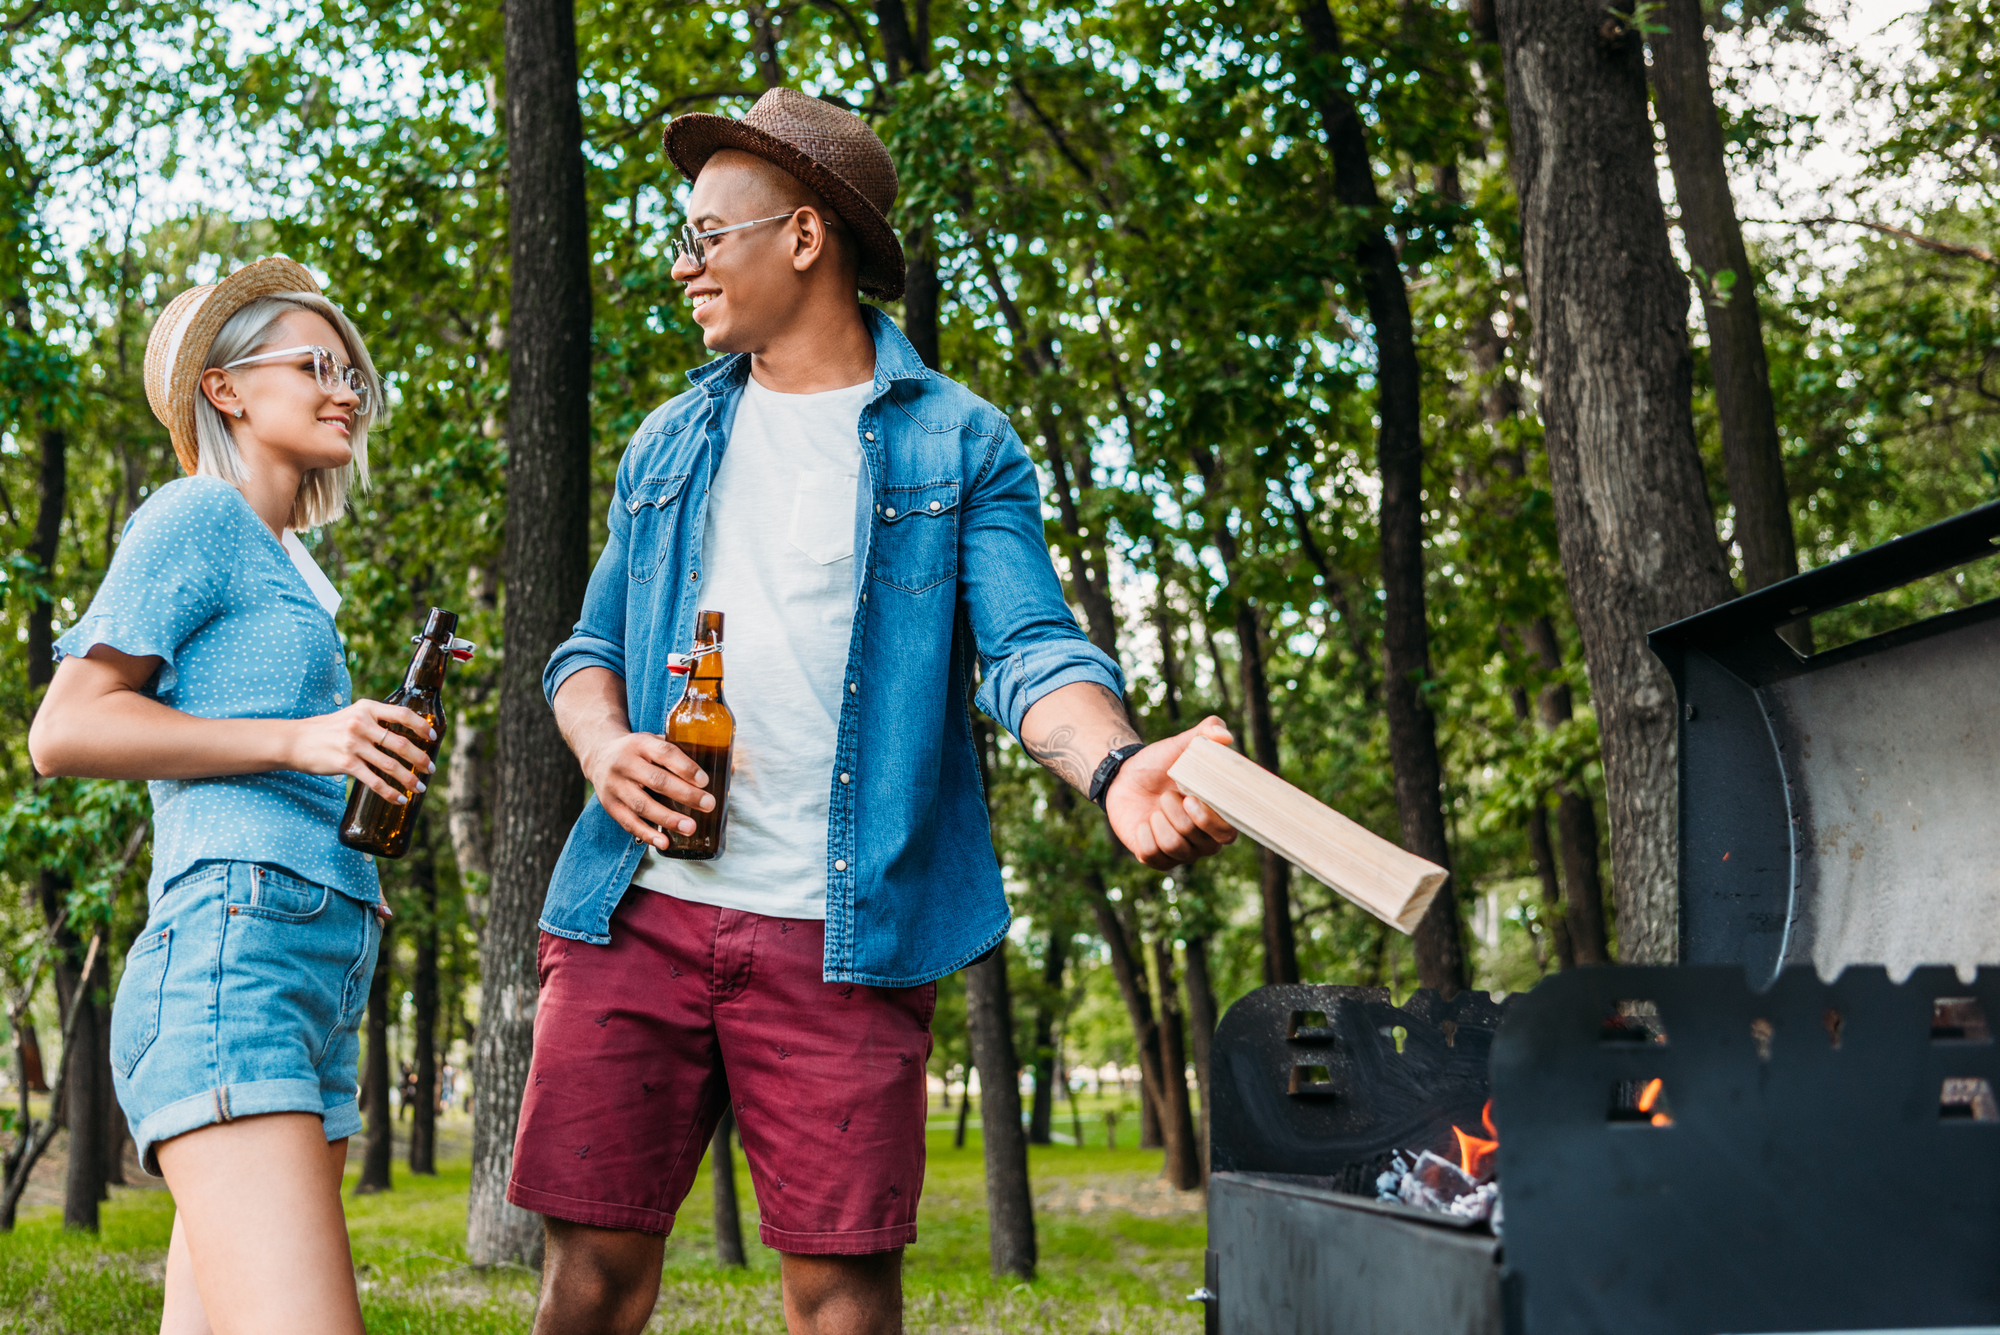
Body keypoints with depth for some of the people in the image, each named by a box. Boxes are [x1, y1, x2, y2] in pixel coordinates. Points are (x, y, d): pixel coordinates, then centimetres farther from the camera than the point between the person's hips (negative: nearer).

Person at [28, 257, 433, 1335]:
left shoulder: (285, 563, 30)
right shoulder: (200, 517, 4)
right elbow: (65, 731, -5)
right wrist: (295, 738, -12)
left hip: (317, 984, 9)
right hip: (234, 938, -9)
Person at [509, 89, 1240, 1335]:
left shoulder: (958, 441, 5)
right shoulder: (670, 443, 18)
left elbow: (1031, 648, -6)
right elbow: (590, 648, 20)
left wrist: (1115, 765, -28)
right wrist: (602, 746, -4)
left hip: (840, 933, -3)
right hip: (640, 905, 4)